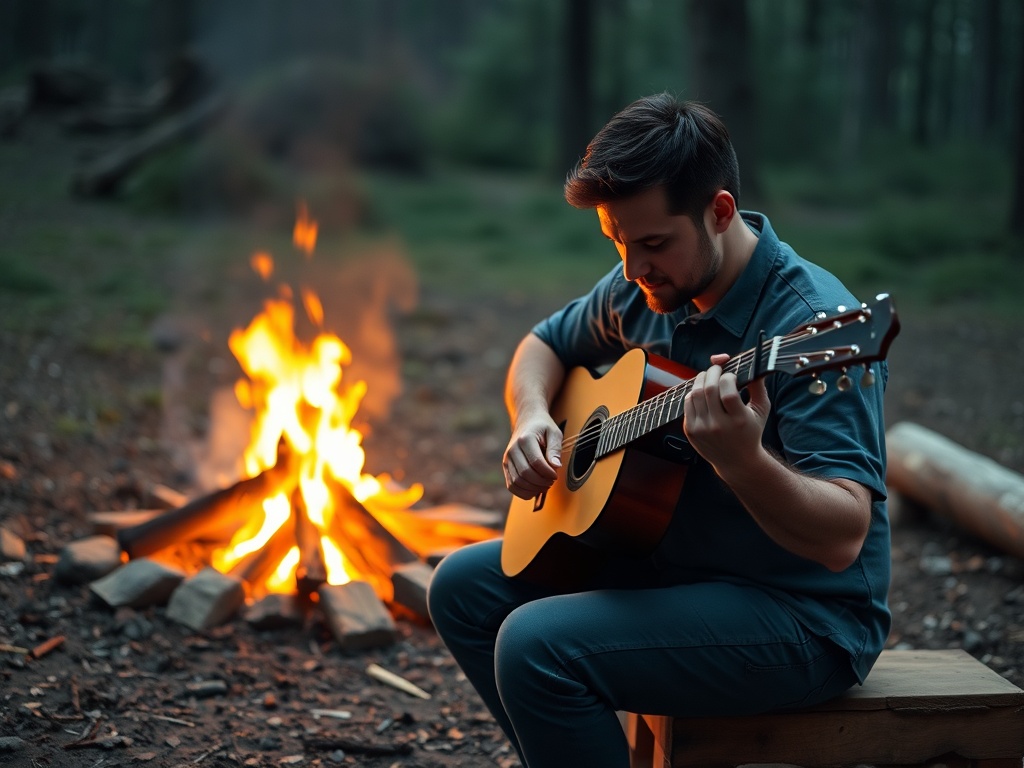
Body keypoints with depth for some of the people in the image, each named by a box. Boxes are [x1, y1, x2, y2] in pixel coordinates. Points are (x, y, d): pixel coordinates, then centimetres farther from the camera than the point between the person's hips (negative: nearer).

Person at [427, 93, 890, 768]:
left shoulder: (814, 326, -25)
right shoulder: (643, 287, 0)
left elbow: (842, 540, -31)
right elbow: (546, 345, 18)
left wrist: (741, 461, -49)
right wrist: (532, 418, -3)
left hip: (803, 615, -8)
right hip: (673, 557, 9)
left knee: (538, 644, -25)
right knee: (464, 587, 7)